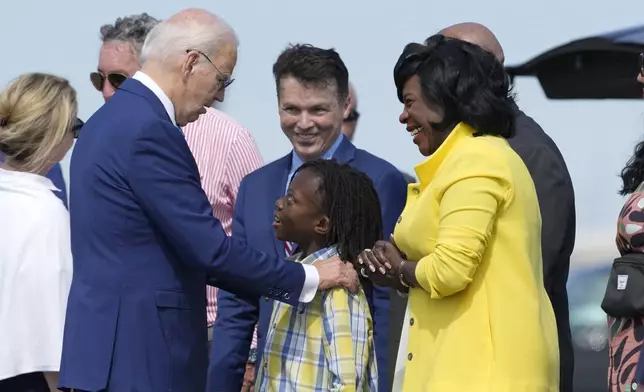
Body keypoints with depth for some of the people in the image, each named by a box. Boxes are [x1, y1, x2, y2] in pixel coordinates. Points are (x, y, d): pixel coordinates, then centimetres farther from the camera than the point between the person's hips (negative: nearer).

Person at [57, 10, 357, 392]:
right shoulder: (149, 131, -16)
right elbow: (210, 248, -18)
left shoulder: (110, 120, 14)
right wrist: (309, 278, -7)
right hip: (140, 355, -10)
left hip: (103, 343, 10)